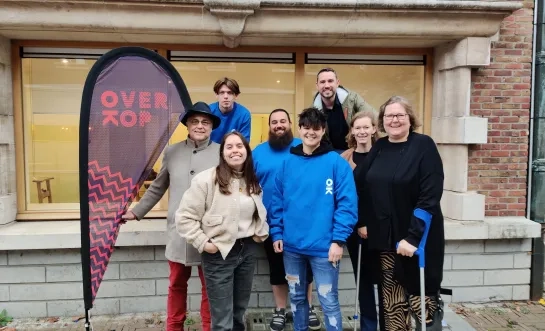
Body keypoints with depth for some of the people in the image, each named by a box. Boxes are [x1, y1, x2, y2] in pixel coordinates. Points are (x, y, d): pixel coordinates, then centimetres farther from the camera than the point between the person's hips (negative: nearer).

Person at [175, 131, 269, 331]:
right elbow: (184, 217, -14)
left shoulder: (253, 182, 8)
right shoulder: (206, 179, -13)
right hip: (219, 254, -6)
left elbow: (260, 213, 23)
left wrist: (262, 232, 7)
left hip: (248, 250, 6)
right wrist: (202, 243, -16)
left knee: (239, 311, 21)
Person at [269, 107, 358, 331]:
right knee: (296, 297, 20)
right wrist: (276, 234, 3)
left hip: (324, 247, -4)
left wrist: (338, 240, -15)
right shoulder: (287, 163, 5)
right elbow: (277, 201, 8)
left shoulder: (336, 162, -7)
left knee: (329, 302, 6)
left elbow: (347, 204, -11)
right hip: (291, 245, 4)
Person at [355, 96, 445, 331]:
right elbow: (361, 186, 10)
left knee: (420, 298, 7)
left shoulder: (423, 145, -9)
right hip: (385, 238, 5)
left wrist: (413, 236, -21)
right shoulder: (379, 148, 7)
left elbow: (430, 195, -17)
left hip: (418, 239, -4)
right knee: (392, 301, 11)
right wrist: (362, 222, 4)